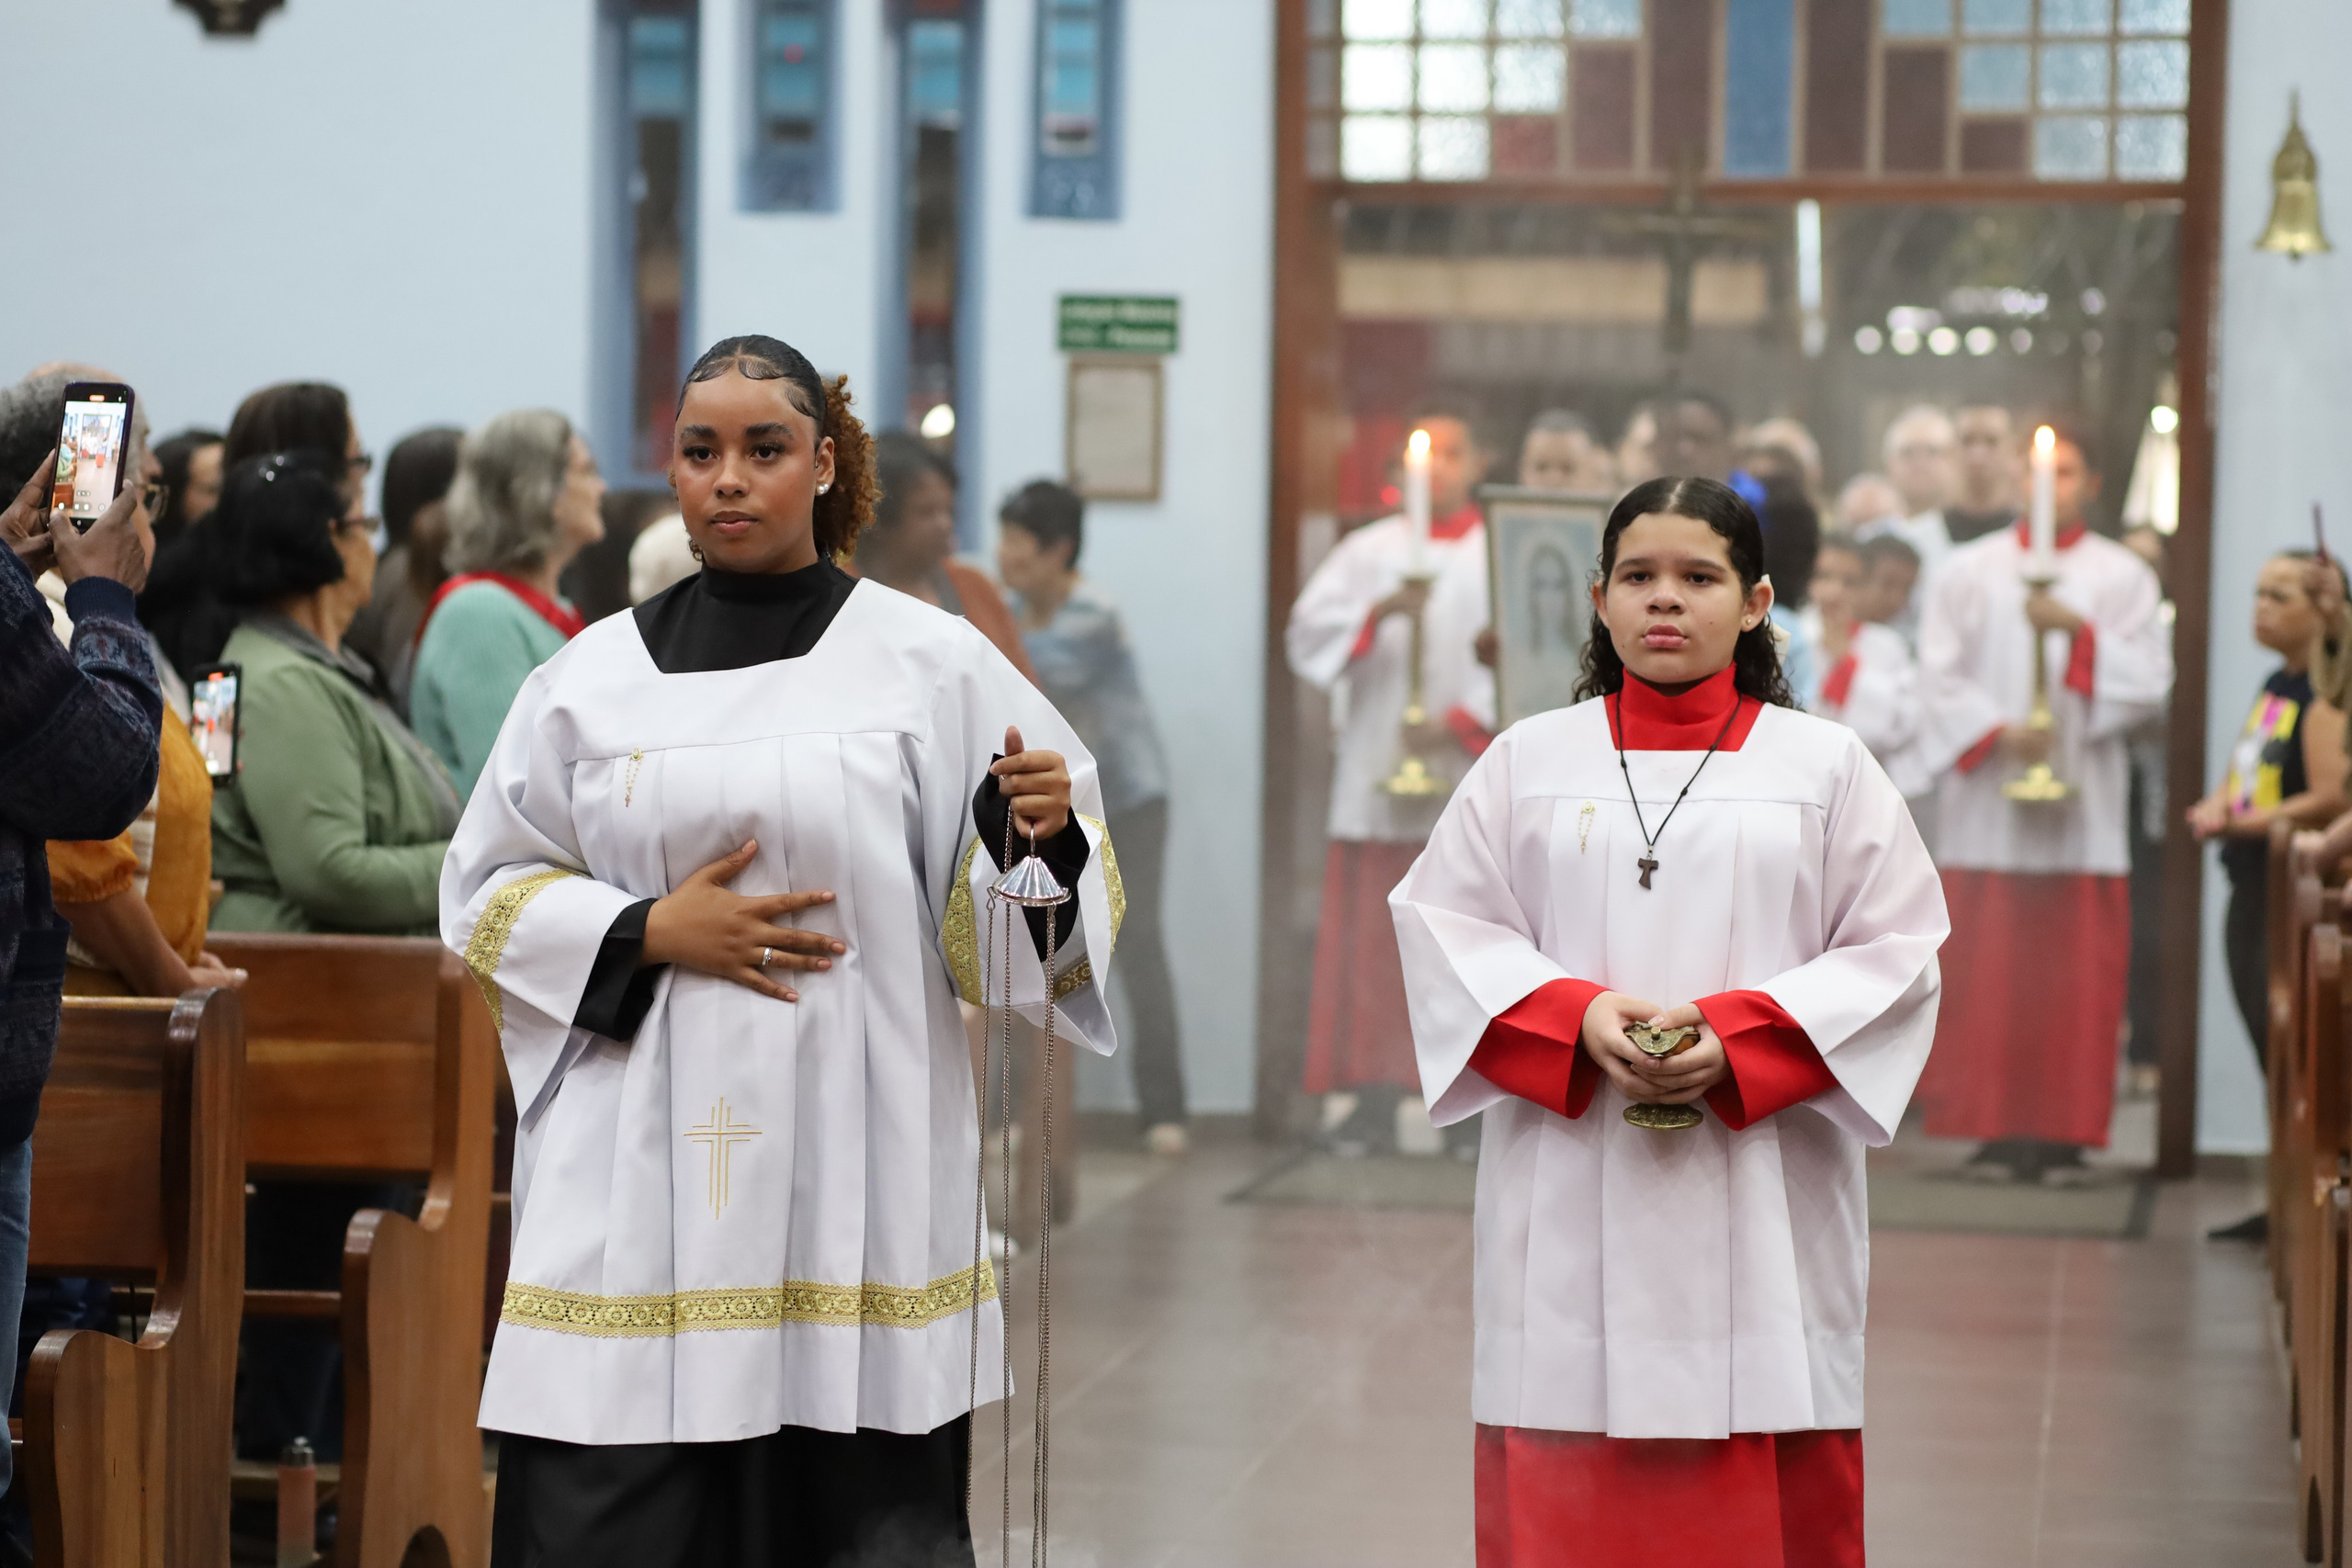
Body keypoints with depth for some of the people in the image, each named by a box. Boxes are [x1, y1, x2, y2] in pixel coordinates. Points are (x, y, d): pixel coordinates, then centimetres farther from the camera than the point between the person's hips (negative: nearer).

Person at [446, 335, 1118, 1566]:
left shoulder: (929, 663, 4)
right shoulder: (595, 675, 8)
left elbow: (994, 916, 5)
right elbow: (487, 891, 11)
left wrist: (1038, 831, -18)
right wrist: (649, 932, -5)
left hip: (858, 1170, -1)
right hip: (644, 1171, 1)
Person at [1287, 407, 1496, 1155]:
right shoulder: (1368, 551, 13)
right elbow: (1310, 634, 2)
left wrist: (1460, 722, -10)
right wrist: (1380, 611, -14)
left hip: (1472, 774, -1)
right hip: (1376, 776, 1)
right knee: (1372, 939, -4)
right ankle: (1369, 1098, -2)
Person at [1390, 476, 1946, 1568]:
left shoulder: (1826, 766, 7)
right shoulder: (1528, 761, 10)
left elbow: (1897, 947, 2)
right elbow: (1447, 928, 6)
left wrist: (1736, 1036, -13)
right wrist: (1580, 1017, -12)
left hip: (1762, 1202, -1)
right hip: (1570, 1200, 1)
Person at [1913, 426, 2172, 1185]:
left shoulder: (2123, 576, 10)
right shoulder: (1968, 571, 11)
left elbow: (2149, 679, 1)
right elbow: (1940, 676, 4)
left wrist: (2078, 630, -12)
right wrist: (1997, 731, -12)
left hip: (2083, 804, 0)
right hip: (1987, 802, 0)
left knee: (2076, 973, -3)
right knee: (1987, 972, -3)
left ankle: (2063, 1133, 0)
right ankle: (1996, 1130, 1)